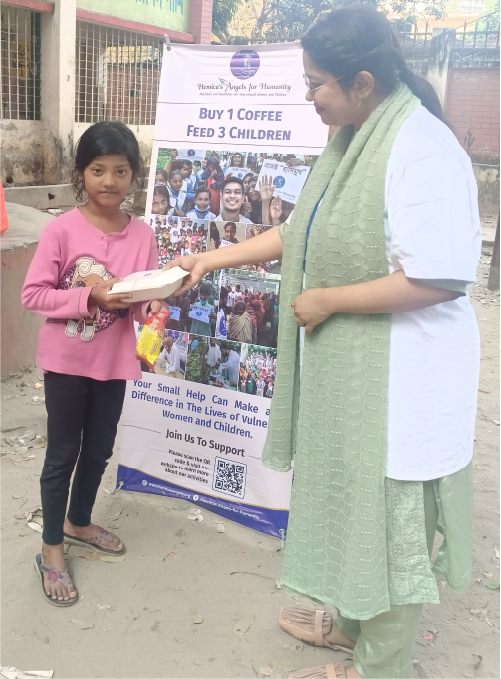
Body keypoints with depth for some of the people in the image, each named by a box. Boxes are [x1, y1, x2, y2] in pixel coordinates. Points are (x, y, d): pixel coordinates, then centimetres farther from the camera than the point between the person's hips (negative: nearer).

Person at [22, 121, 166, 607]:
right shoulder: (62, 230, -14)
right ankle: (51, 548, 27)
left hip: (113, 360, 4)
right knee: (63, 453, 9)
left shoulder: (141, 235, -2)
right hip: (66, 360, -4)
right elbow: (32, 295, -13)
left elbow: (144, 301, 4)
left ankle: (79, 522, 44)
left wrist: (150, 306, -19)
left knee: (99, 449, 19)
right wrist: (89, 296, -24)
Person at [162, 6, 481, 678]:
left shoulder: (422, 151, -22)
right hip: (345, 365, 9)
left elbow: (437, 280, -27)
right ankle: (350, 619, 46)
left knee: (390, 518, 8)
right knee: (351, 497, 23)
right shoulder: (350, 141, 7)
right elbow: (301, 232, 16)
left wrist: (324, 301, -18)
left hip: (399, 379, -9)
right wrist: (213, 258, 16)